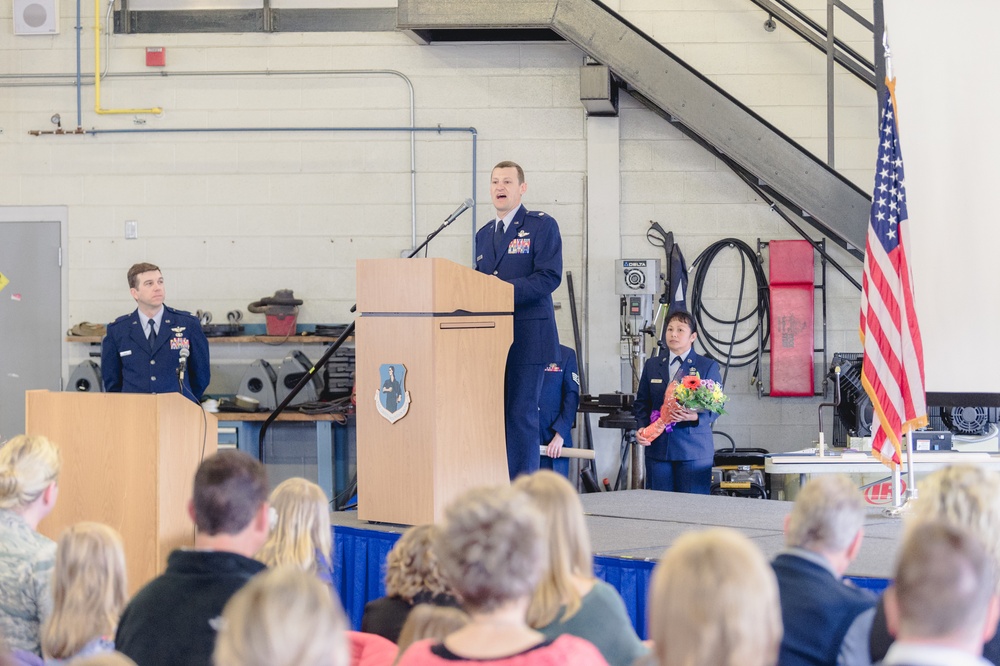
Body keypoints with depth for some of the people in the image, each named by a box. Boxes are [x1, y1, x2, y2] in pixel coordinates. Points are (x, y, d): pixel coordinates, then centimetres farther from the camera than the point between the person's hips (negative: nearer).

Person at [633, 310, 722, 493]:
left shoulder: (708, 366, 5)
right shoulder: (652, 365, 15)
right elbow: (641, 402, 17)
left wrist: (695, 416, -18)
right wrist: (642, 428, -1)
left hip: (693, 450, -3)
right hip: (658, 447, 3)